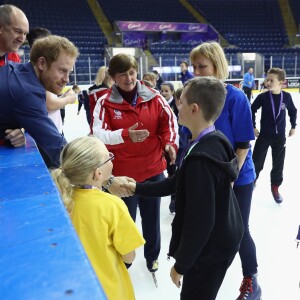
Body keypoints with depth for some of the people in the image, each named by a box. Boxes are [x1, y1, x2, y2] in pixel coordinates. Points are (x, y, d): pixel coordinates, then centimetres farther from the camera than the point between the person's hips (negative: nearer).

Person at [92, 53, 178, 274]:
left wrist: (170, 143, -13)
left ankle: (152, 255, 44)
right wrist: (125, 134, -34)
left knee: (152, 216, 19)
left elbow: (169, 120, 3)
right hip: (122, 172, -2)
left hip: (153, 169, 3)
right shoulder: (105, 102, -11)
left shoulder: (153, 97, -5)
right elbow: (98, 134, -18)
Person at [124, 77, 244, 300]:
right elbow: (179, 183, 6)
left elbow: (199, 222, -28)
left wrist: (181, 264, -14)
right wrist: (138, 188, 9)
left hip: (210, 247, -8)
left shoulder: (201, 158, -32)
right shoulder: (216, 141, -2)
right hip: (222, 237, 8)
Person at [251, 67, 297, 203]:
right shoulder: (262, 97, -13)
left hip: (280, 136, 2)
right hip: (264, 135, -2)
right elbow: (252, 110, -1)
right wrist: (253, 127, -2)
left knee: (278, 163, 10)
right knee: (257, 161, 6)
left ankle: (275, 187, 27)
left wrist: (293, 126, 12)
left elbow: (293, 111, 10)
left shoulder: (287, 96, -7)